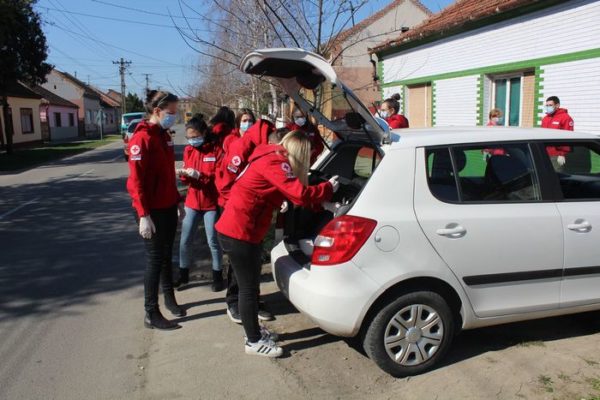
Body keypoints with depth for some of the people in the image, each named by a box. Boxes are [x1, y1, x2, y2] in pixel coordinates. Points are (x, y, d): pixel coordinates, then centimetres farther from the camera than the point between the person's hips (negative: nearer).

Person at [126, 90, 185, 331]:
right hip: (152, 212, -8)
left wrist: (178, 201, 17)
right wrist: (143, 215, -22)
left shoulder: (164, 135, 10)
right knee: (155, 259, 0)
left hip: (168, 208, 8)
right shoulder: (142, 138, -16)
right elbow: (136, 180, -19)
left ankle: (169, 298, 34)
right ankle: (151, 315, 11)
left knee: (167, 255, 18)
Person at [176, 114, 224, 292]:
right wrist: (184, 174, -13)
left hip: (212, 202, -5)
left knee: (213, 241, 3)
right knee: (185, 240, 8)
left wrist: (199, 175, -25)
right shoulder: (188, 149, 6)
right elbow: (188, 177, 9)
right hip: (193, 201, 5)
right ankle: (183, 274, 25)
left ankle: (217, 275, 20)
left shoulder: (216, 149, -10)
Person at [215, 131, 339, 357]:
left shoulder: (273, 159, 13)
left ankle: (254, 331, 31)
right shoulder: (275, 163, -17)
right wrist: (329, 188, -9)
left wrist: (322, 199, 8)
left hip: (245, 230, 10)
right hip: (238, 232, -10)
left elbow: (293, 192, 18)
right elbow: (301, 195, -24)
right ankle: (254, 342, 13)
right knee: (249, 287, 0)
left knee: (251, 284, 17)